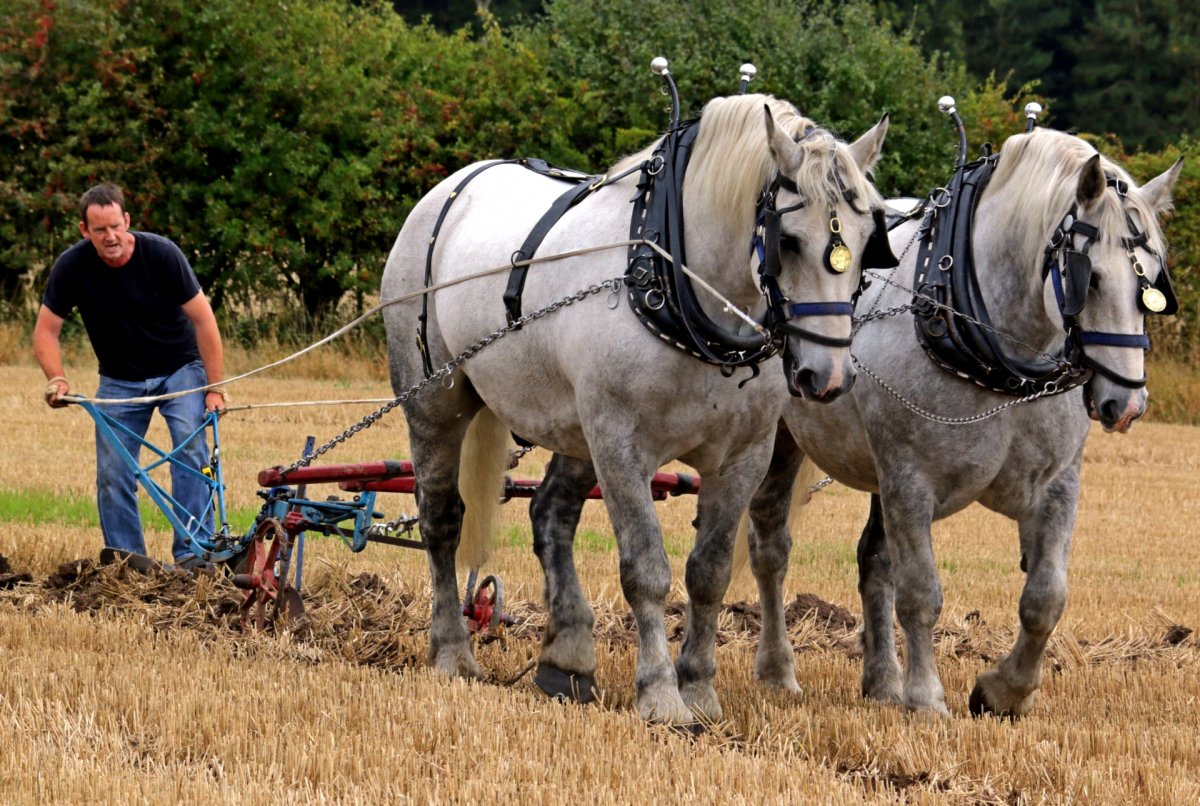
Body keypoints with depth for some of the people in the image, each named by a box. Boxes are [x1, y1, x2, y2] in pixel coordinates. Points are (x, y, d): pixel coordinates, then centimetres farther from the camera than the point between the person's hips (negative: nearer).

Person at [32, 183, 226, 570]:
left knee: (191, 445, -23)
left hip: (179, 369, -2)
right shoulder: (73, 266, -17)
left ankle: (192, 552, -25)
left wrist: (214, 389, -15)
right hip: (120, 379, 2)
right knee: (113, 472, -6)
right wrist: (57, 379, -27)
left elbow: (203, 320, -15)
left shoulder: (162, 254, -22)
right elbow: (46, 330, -9)